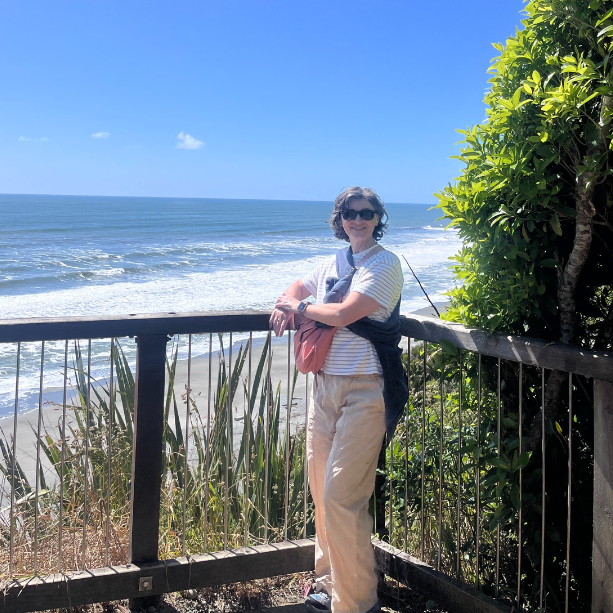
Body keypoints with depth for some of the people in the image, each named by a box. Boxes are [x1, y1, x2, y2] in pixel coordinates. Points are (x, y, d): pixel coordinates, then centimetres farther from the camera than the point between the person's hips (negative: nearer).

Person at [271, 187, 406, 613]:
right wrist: (286, 304, 8)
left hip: (364, 389, -7)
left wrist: (299, 307, -2)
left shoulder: (385, 265, -8)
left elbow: (344, 314, -18)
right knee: (321, 487, 12)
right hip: (325, 383, 7)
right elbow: (298, 287, 33)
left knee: (342, 496, -11)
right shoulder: (334, 264, 15)